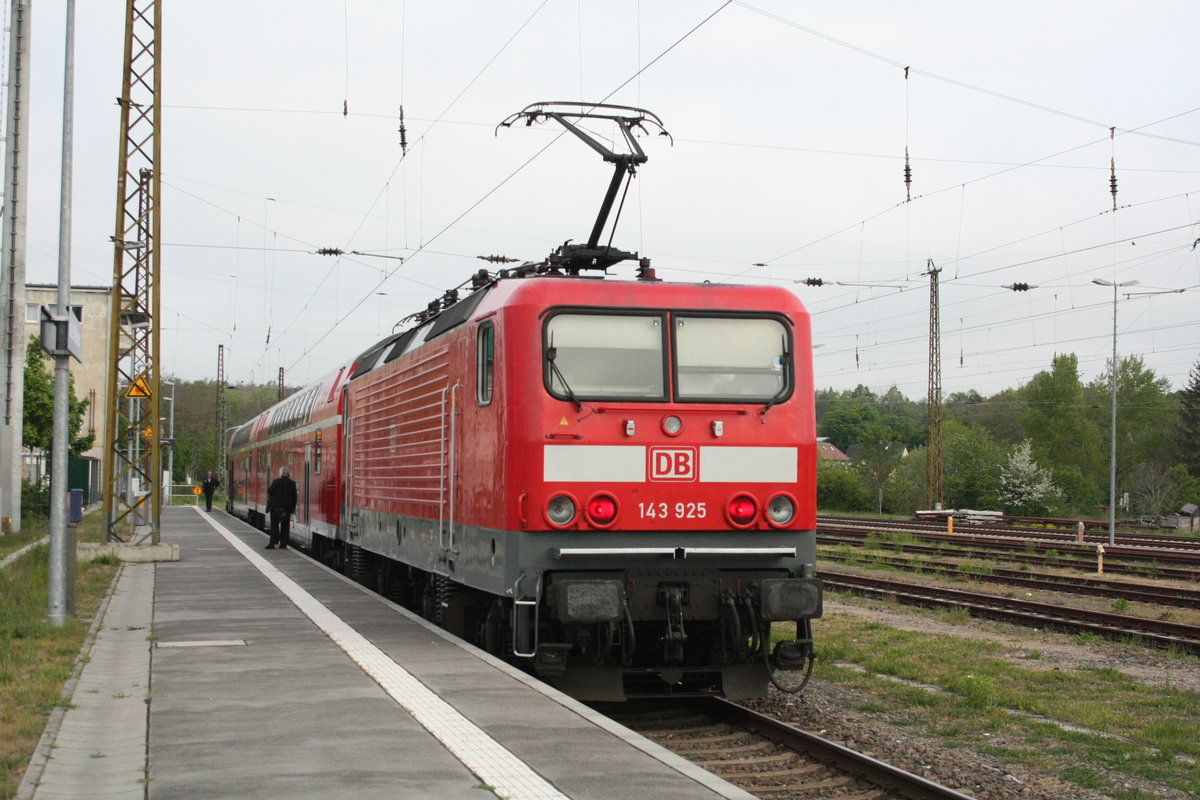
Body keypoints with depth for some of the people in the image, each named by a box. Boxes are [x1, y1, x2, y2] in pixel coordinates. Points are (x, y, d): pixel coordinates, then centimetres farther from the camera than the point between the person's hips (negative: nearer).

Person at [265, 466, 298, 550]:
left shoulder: (276, 482, -10)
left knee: (274, 525, 5)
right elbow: (294, 497, 3)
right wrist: (293, 508, 11)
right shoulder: (292, 483, 0)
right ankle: (283, 544, 5)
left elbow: (270, 492, -9)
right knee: (285, 526, 8)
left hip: (276, 507, -3)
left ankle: (273, 543, 1)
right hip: (287, 508, 3)